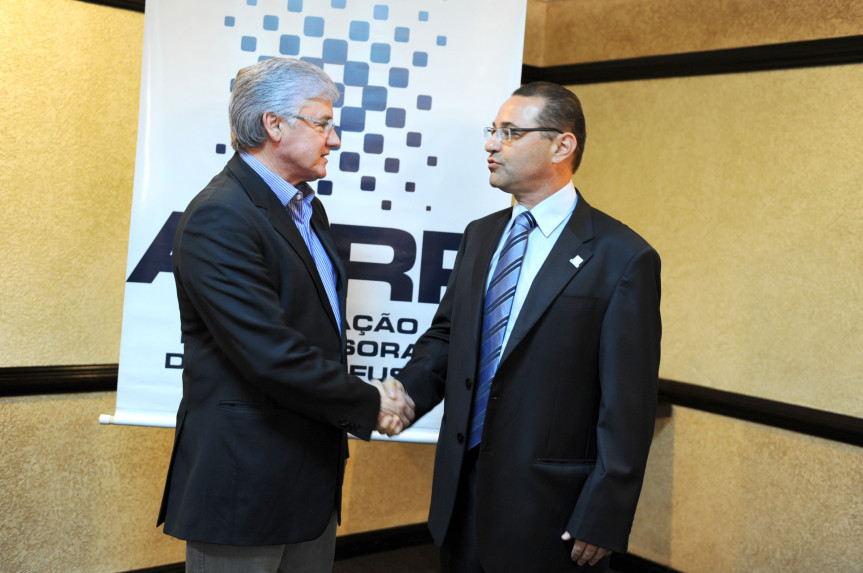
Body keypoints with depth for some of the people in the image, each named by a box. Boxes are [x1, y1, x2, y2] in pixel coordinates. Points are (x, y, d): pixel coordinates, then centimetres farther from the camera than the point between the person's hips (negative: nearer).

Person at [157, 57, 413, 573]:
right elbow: (271, 355, -25)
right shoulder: (220, 219, -18)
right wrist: (368, 405, -12)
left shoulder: (307, 207, 13)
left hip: (312, 472, 9)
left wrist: (364, 400, -2)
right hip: (245, 480, -9)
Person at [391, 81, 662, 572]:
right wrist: (404, 395, -6)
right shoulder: (480, 236, 9)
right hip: (462, 486, 6)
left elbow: (628, 407, -14)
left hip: (546, 506, -6)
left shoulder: (622, 258, -13)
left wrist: (602, 522, -15)